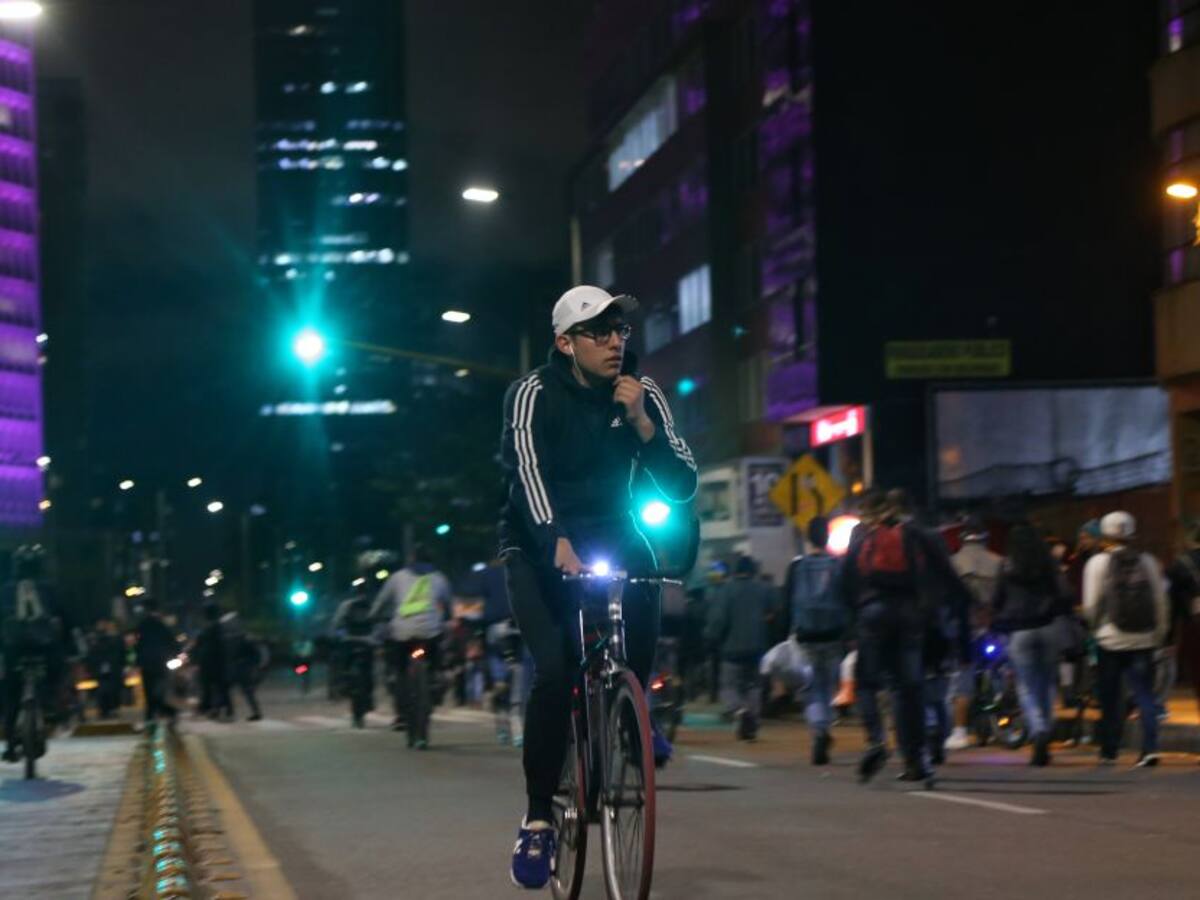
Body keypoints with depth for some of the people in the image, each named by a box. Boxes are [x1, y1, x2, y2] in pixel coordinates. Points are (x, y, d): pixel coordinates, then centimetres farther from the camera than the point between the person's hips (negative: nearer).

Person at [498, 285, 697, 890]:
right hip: (538, 545, -5)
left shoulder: (643, 395, -5)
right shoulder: (533, 395, -17)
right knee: (554, 669, -22)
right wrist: (557, 542, -48)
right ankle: (538, 818, -12)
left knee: (643, 583, -24)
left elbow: (681, 486, -11)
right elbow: (526, 469, -33)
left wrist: (640, 422, -25)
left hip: (609, 535, 5)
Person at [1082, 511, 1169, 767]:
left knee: (1111, 699, 8)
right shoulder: (1148, 562, 5)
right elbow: (1161, 602, 6)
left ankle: (1109, 752, 13)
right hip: (1144, 640, 2)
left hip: (1111, 640, -2)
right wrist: (1159, 635, 14)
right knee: (1144, 695, 2)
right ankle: (1150, 748, -12)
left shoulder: (1098, 562, -4)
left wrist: (1095, 625, 13)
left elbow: (1091, 605, -5)